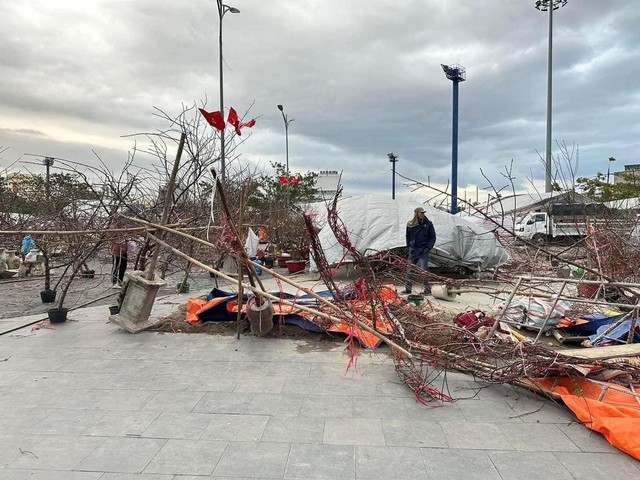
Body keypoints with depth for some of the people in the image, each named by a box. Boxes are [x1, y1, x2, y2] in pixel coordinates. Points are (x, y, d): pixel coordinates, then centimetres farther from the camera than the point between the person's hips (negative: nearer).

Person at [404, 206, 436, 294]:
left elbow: (433, 237, 2)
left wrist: (428, 247, -7)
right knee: (410, 270, 8)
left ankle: (427, 289, 4)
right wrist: (408, 246, 8)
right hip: (413, 250, 3)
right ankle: (408, 289, 17)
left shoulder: (428, 224, -2)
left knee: (424, 270, -5)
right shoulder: (410, 224, 4)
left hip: (423, 250, -3)